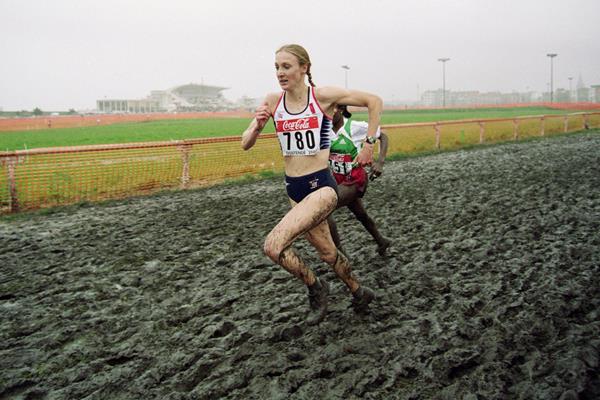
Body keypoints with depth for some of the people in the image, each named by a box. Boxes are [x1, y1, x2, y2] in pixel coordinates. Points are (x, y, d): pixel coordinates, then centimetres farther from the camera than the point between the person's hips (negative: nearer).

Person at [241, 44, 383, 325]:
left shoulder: (323, 96, -11)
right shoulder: (273, 101, 0)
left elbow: (374, 101, -3)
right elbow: (245, 144, 2)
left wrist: (368, 145, -5)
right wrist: (257, 125, -19)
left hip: (321, 186, -6)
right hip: (293, 189, 6)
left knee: (273, 245, -22)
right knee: (326, 252, 19)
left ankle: (315, 287, 4)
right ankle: (359, 292, 45)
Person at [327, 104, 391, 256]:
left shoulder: (356, 127, -17)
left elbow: (383, 137, -6)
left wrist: (380, 162, -17)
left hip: (354, 180, -6)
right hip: (339, 180, 6)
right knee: (361, 215, 24)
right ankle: (381, 242, 49)